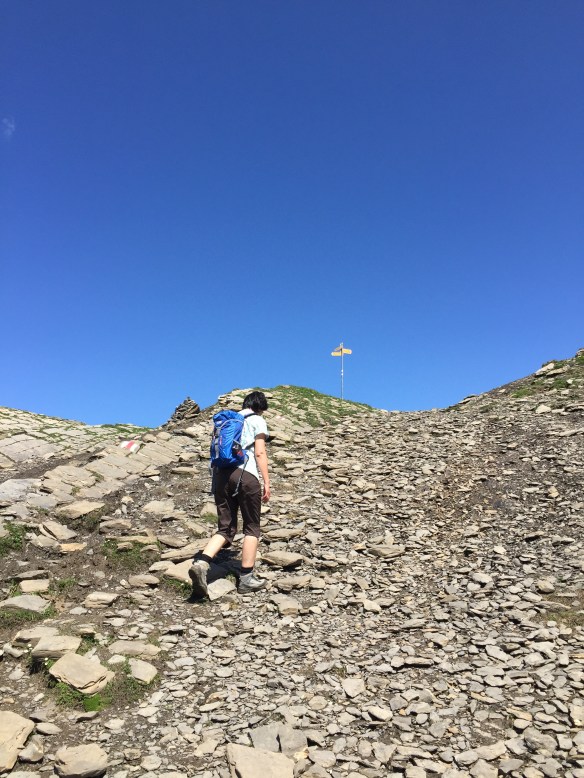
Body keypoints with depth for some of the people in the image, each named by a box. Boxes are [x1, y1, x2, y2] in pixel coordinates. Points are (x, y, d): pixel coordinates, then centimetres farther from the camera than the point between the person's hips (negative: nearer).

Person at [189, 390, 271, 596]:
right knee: (252, 527, 7)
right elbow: (260, 452, -2)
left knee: (225, 528, 8)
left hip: (221, 473, 5)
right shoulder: (258, 421, 9)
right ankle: (247, 578, 4)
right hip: (245, 474, -5)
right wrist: (266, 482, -1)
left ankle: (201, 562, -15)